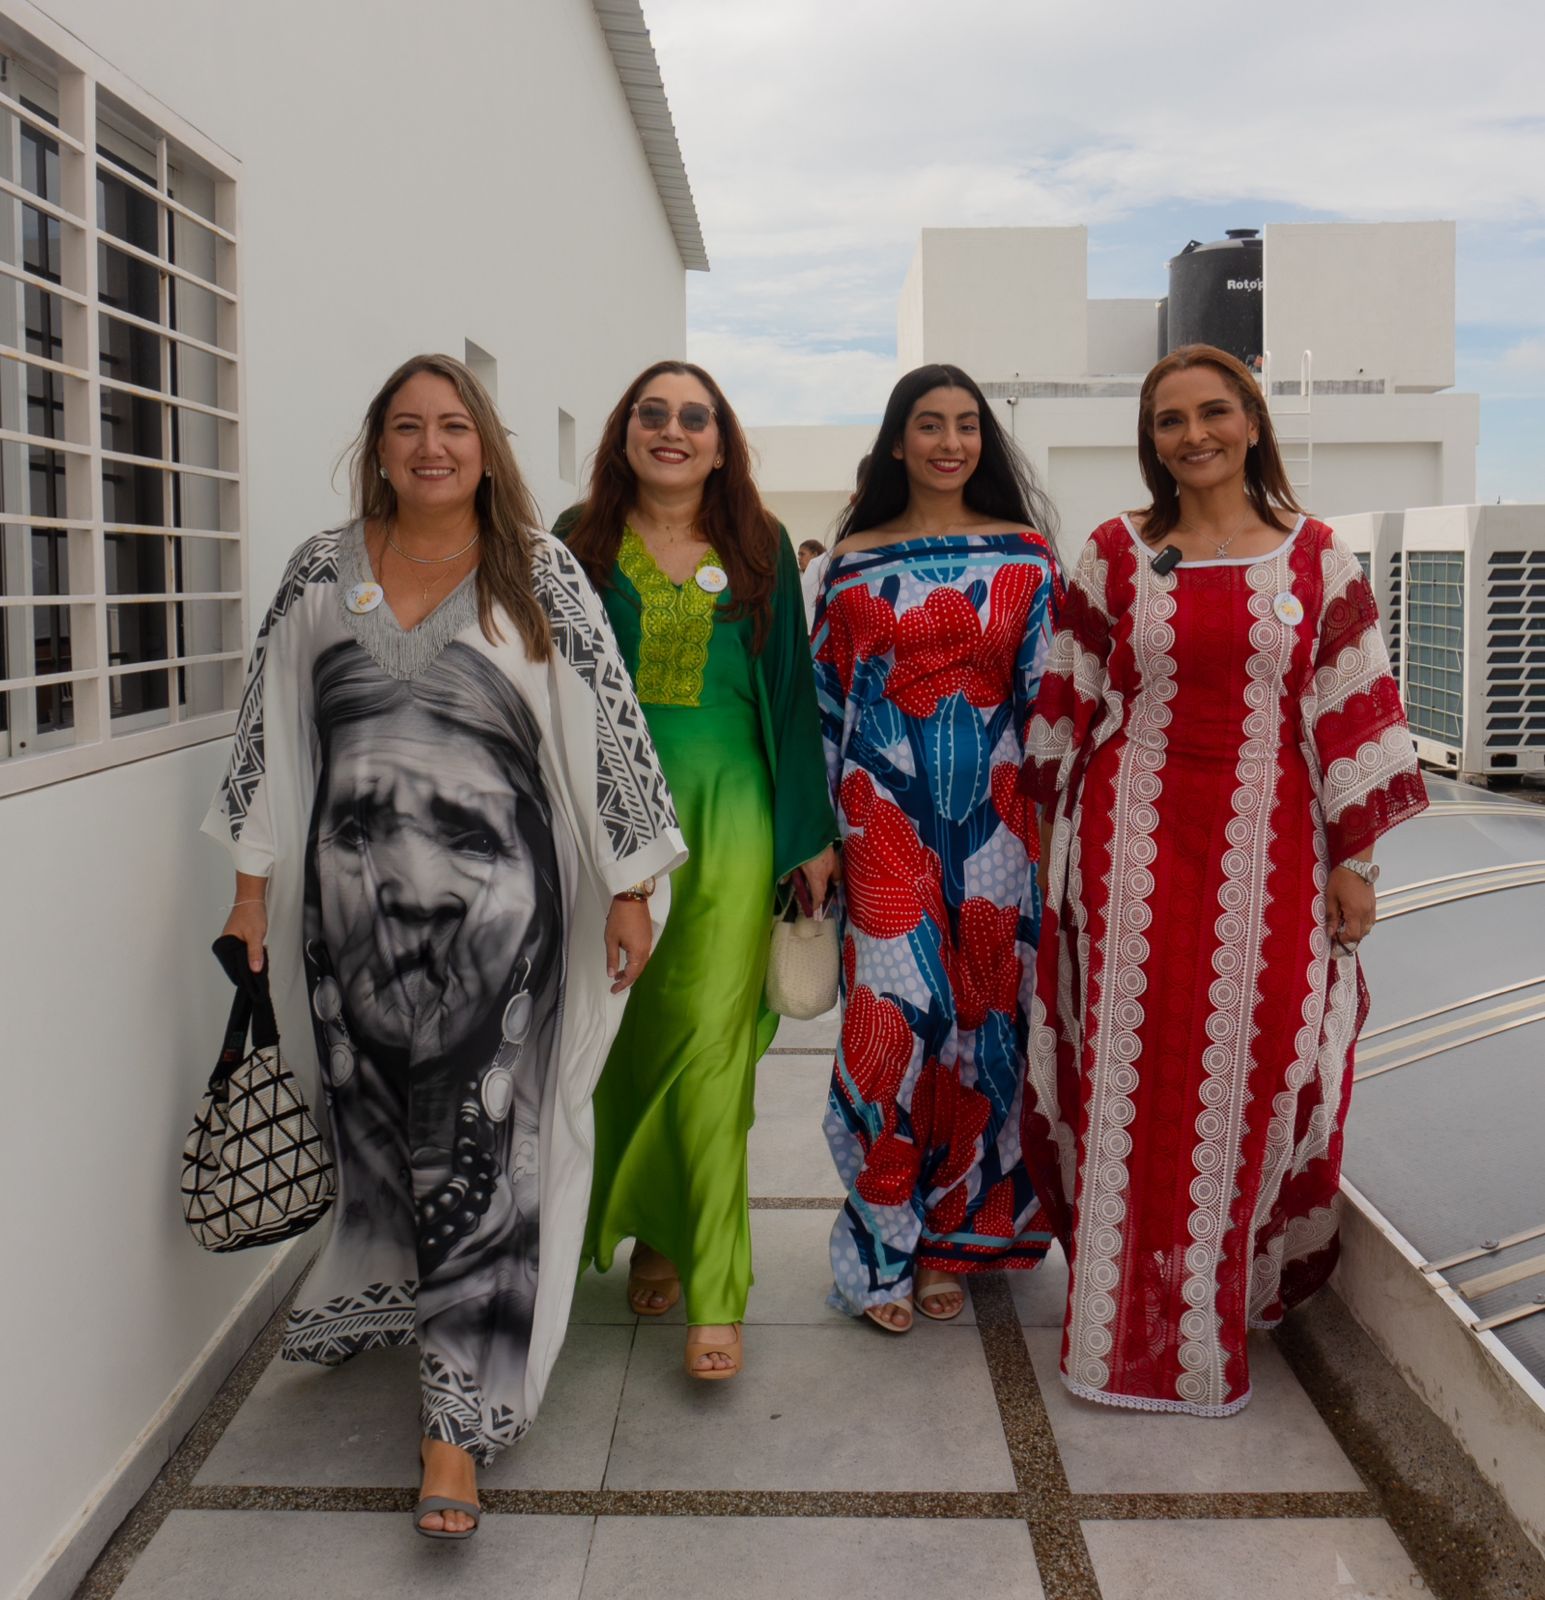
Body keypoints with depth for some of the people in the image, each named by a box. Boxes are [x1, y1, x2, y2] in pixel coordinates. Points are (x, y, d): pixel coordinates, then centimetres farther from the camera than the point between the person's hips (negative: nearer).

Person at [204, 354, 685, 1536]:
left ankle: (458, 1423, 8)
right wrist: (254, 879, 9)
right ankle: (383, 1301, 45)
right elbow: (270, 731, 10)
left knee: (478, 1152, -1)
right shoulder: (321, 574, 6)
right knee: (375, 1128, 15)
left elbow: (606, 728, -2)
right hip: (349, 905, 3)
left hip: (495, 906, -3)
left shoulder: (540, 576, -1)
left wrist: (630, 883, -4)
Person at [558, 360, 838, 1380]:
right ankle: (650, 1230, 28)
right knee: (621, 1032, 7)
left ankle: (713, 1290, -2)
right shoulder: (579, 542, 8)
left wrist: (813, 831, 5)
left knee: (711, 1038, -7)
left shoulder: (761, 548, 9)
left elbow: (792, 688, 9)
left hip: (727, 810, -1)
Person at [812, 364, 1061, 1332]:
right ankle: (884, 1249, 10)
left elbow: (1048, 692, 5)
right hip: (886, 816, -1)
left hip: (993, 814, 1)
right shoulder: (855, 560, 7)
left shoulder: (1024, 555, 8)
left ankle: (951, 1238, 21)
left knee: (982, 1016, 4)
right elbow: (828, 698, 7)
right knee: (894, 1016, -6)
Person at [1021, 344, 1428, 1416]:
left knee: (1251, 1076, 4)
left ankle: (1218, 1313, 24)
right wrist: (1060, 842, 5)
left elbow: (1353, 706, 3)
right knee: (1134, 1078, 2)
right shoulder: (1114, 554, 5)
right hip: (1136, 847, 0)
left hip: (1266, 852, 0)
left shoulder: (1314, 555, 5)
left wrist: (1357, 857, 0)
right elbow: (1069, 705, 7)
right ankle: (1131, 1324, 15)